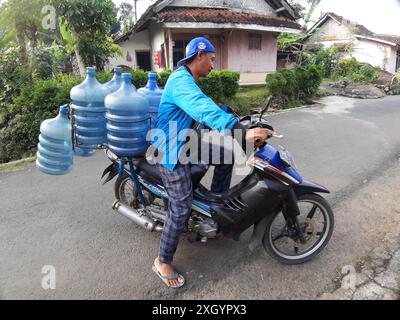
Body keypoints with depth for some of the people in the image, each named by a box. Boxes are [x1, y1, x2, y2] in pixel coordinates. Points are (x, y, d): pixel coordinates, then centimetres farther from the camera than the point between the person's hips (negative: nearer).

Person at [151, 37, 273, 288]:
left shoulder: (188, 80, 15)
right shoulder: (181, 80, -22)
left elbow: (205, 108, 20)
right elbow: (205, 110, -39)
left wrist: (235, 126, 16)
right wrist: (242, 132, -48)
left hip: (186, 143, 10)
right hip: (172, 150, -10)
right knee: (182, 208, -10)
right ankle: (163, 262, 7)